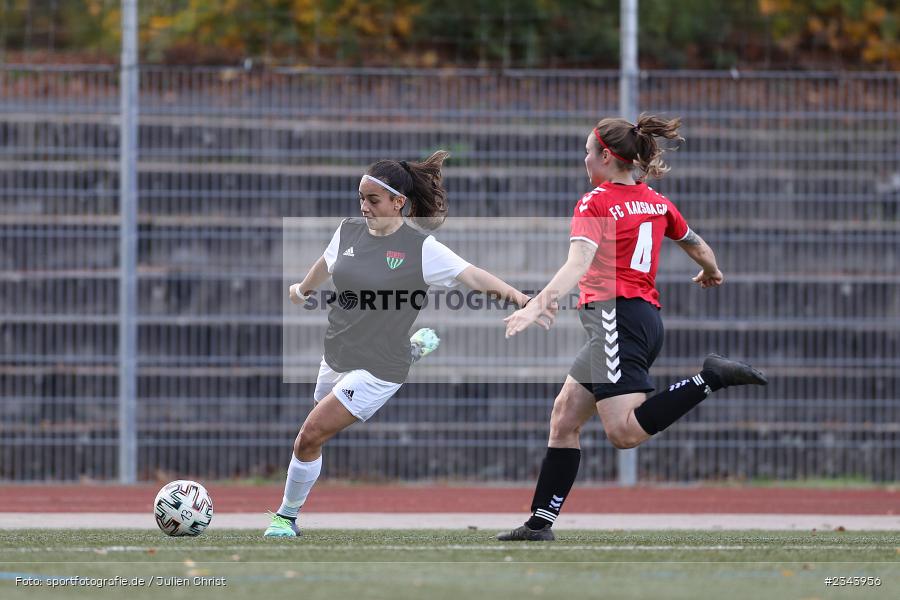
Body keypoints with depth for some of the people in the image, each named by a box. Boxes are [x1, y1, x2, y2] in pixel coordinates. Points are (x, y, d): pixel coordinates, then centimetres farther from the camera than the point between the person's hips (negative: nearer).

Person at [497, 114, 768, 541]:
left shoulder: (595, 203, -6)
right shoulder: (657, 203, 16)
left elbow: (577, 265, -21)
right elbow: (697, 246, 31)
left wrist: (536, 305, -32)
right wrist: (711, 274, 53)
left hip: (617, 314, -9)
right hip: (648, 318, 9)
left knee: (625, 431, -19)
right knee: (565, 415, 12)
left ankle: (710, 378, -23)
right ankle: (540, 522, 10)